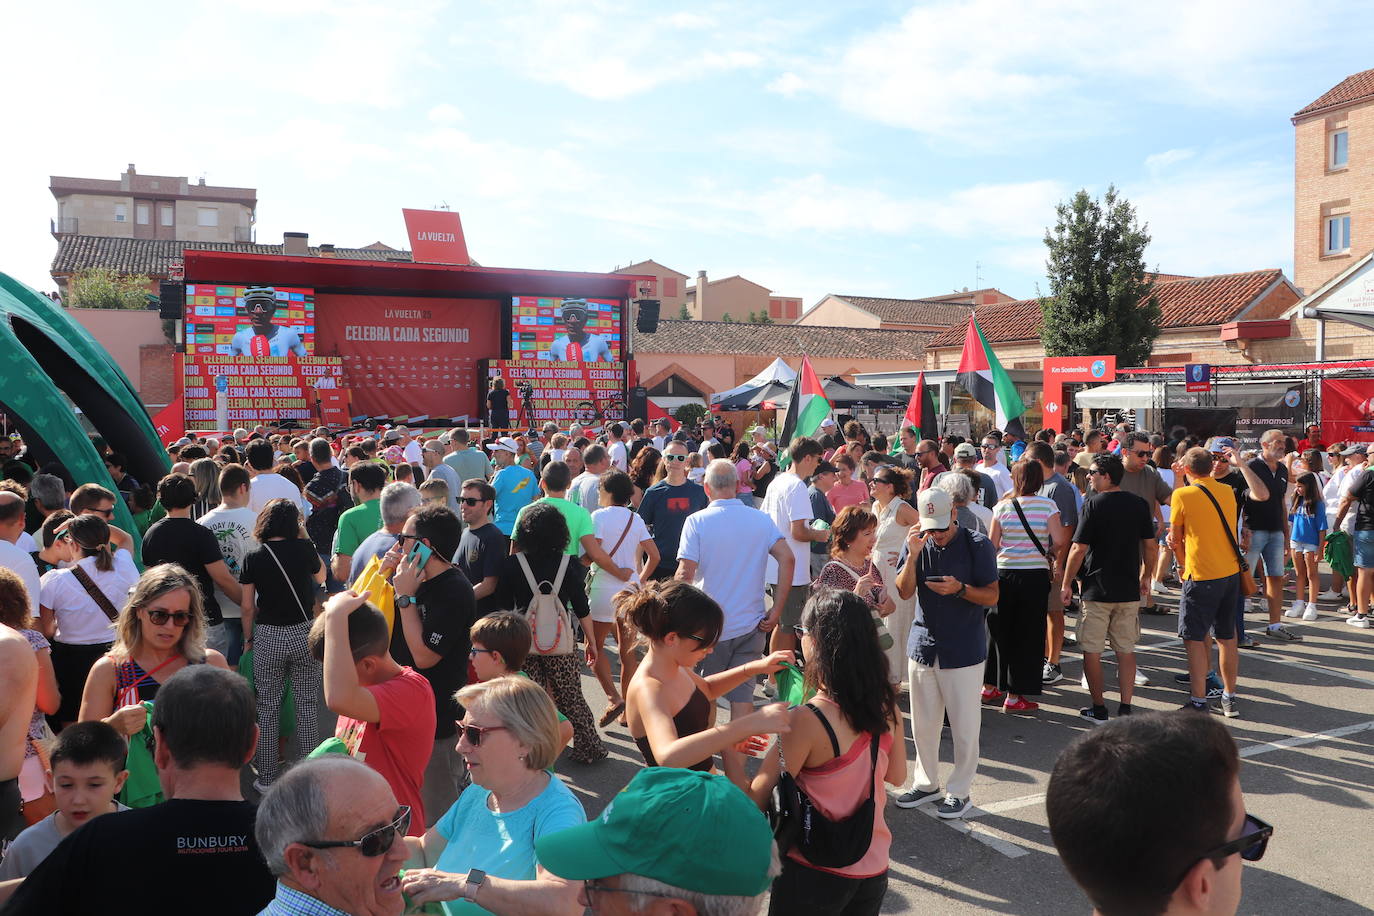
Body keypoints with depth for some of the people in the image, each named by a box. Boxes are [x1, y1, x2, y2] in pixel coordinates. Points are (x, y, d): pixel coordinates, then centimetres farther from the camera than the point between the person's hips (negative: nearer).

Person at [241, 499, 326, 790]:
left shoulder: (254, 557, -4)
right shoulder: (304, 548, -6)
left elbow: (247, 607, -1)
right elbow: (321, 577, 14)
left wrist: (248, 638, 14)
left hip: (268, 636, 0)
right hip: (304, 632, 0)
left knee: (267, 707, 11)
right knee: (307, 704, 10)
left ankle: (266, 777, 17)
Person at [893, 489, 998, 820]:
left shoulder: (978, 546, -8)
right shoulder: (919, 544, 4)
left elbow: (992, 596, -7)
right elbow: (904, 591, -3)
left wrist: (959, 589, -24)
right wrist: (913, 557, -18)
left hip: (963, 651, -4)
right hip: (923, 646, 4)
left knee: (964, 727, 5)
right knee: (923, 724, 14)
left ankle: (959, 791, 20)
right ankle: (926, 783, 30)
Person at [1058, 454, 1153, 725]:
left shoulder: (1093, 504, -11)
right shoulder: (1139, 504, 3)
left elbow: (1079, 548, -12)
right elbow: (1150, 544, 8)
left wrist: (1066, 583, -4)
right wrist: (1146, 575, 23)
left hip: (1097, 589, -5)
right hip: (1129, 590, 5)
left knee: (1092, 651, 5)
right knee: (1126, 651, 11)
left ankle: (1099, 709, 10)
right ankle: (1125, 708, 12)